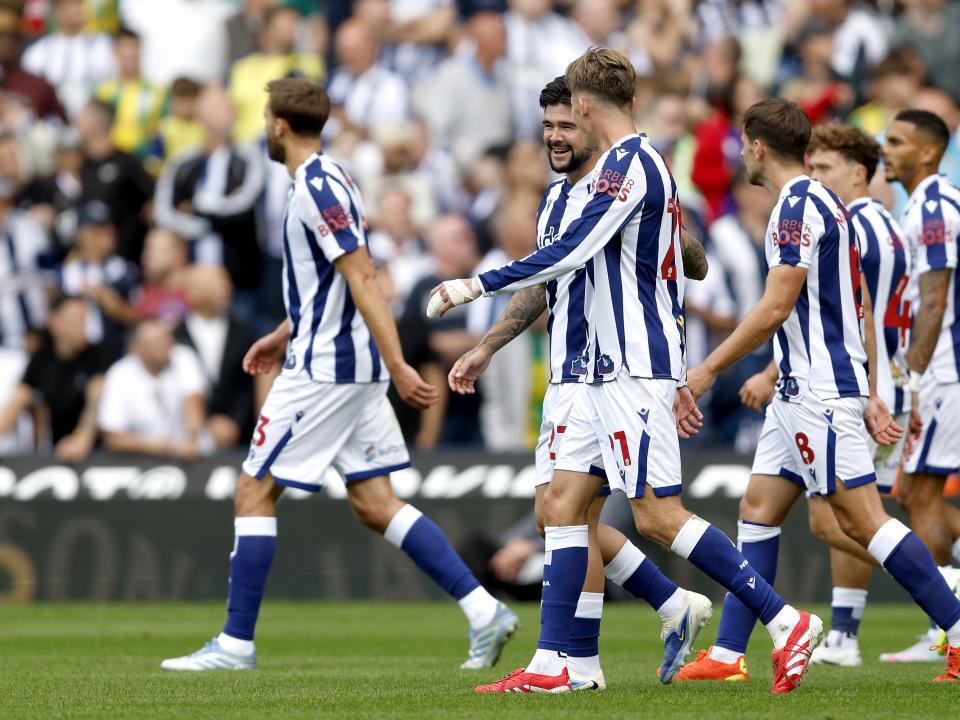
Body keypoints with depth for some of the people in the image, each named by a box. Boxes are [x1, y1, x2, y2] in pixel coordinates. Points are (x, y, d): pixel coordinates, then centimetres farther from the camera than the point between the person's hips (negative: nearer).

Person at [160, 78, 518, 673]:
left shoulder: (318, 188, -16)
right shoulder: (324, 181, 15)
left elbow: (363, 280, -22)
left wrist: (398, 367, -25)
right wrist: (284, 335, 31)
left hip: (323, 370, -10)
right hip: (352, 367, 10)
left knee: (254, 493, -2)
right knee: (374, 505, 7)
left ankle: (237, 642, 2)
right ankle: (484, 611, 1)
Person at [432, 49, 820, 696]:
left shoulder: (628, 164, -13)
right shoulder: (651, 165, 18)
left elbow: (569, 253, -22)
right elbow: (671, 281, 22)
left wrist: (477, 286, -18)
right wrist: (676, 378, 26)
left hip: (634, 369, -10)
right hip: (608, 368, 10)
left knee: (659, 515, -10)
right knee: (563, 502, 5)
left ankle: (787, 623, -7)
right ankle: (550, 664, 3)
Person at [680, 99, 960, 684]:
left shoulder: (798, 208, -14)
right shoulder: (828, 204, 17)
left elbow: (775, 309, -19)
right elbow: (862, 311, 18)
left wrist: (711, 369, -12)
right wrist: (870, 394, 20)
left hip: (818, 389, -11)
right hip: (802, 393, 11)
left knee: (862, 518, -10)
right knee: (759, 508, 9)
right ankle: (728, 654, 8)